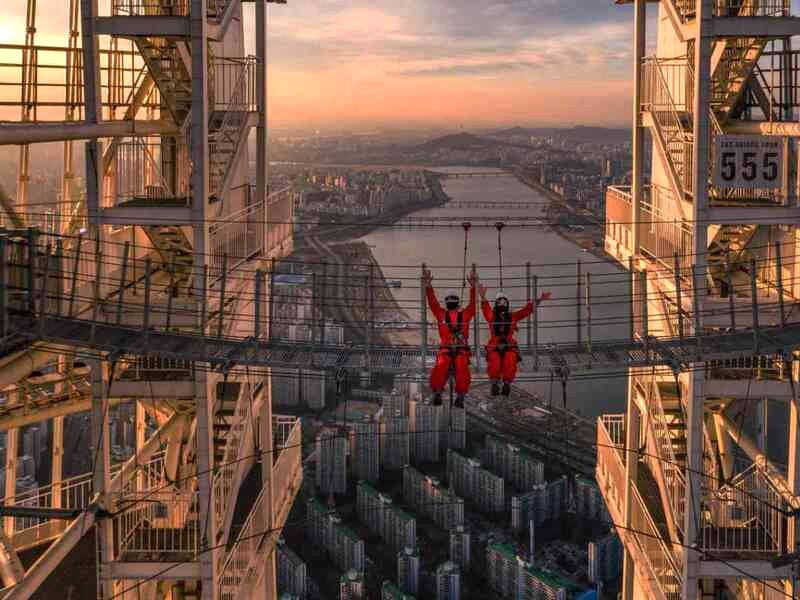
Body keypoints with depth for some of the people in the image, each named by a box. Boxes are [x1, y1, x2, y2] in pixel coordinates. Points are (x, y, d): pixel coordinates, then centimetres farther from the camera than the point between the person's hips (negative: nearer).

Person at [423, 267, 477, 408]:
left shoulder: (465, 315, 17)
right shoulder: (441, 314, 17)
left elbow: (473, 303, 8)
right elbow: (432, 302, 10)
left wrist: (472, 287, -4)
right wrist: (428, 286, -1)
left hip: (462, 350, 0)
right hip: (445, 350, 0)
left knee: (462, 368, -28)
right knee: (441, 366, -30)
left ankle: (460, 397, -25)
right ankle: (437, 393, -24)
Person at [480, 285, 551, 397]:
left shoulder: (513, 317, 16)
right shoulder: (492, 316, 11)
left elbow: (527, 309, 11)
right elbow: (486, 308, -8)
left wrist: (539, 300, 2)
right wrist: (483, 297, -27)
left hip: (509, 346, 1)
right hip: (494, 347, -1)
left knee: (510, 361, -30)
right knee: (494, 361, -31)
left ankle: (507, 383, -10)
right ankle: (495, 383, -9)